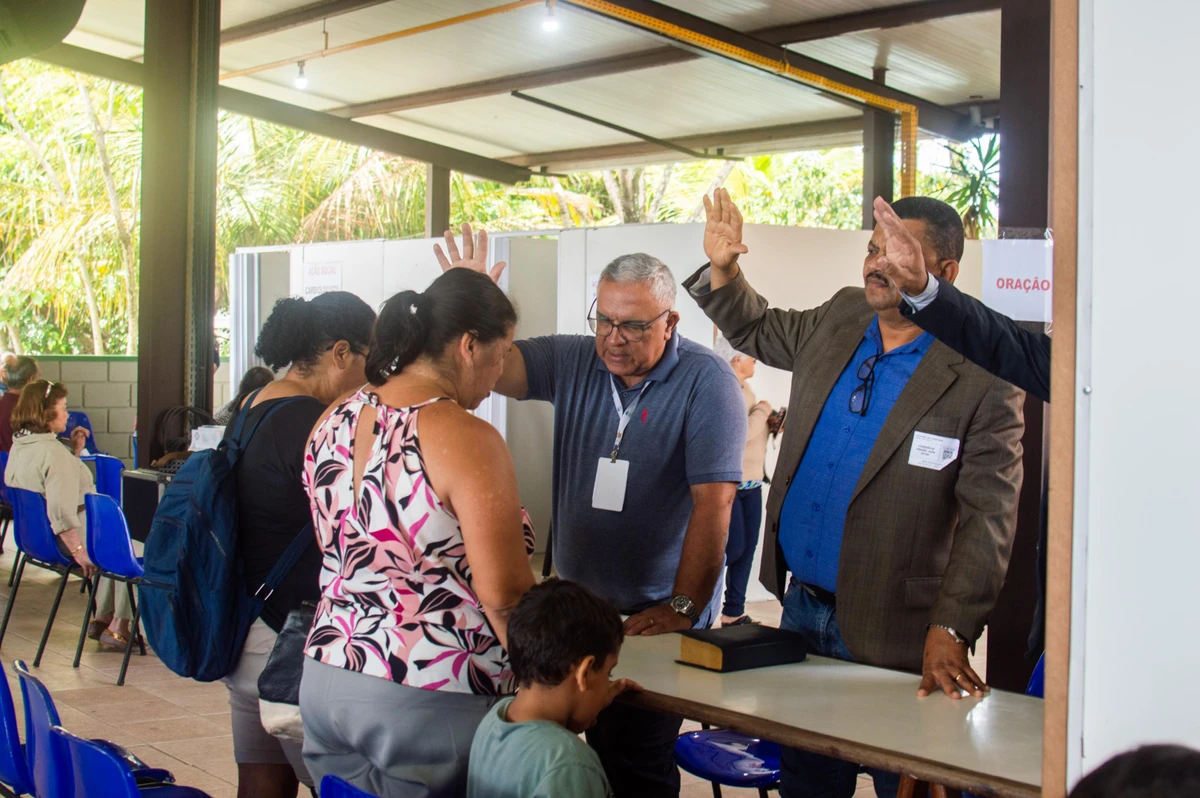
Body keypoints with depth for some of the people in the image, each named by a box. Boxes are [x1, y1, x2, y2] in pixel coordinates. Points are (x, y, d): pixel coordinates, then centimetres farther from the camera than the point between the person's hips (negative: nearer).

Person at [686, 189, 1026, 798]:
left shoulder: (982, 377, -16)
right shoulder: (838, 320, 4)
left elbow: (988, 517, -19)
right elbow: (756, 331, 23)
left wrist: (950, 633, -26)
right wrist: (722, 269, 5)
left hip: (893, 634, -6)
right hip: (802, 607, 6)